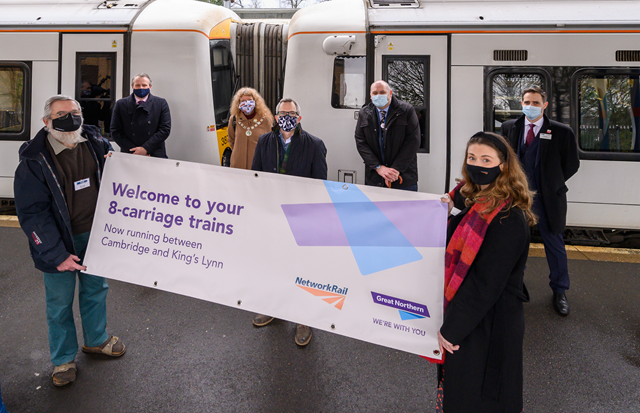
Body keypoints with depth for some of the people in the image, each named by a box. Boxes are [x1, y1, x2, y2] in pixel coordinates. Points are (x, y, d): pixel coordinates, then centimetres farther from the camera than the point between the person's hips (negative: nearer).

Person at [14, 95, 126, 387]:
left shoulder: (96, 144, -2)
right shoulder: (34, 160, -16)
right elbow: (32, 213, -16)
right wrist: (56, 255, -20)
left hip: (95, 235, 5)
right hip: (60, 242, -4)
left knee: (96, 289, 20)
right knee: (60, 302, 10)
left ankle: (96, 339, 44)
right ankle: (63, 359, 31)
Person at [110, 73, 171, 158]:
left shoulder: (161, 103, 5)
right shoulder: (121, 104, 7)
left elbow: (165, 129, -3)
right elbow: (115, 132, 3)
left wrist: (146, 148, -11)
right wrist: (134, 150, -8)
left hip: (155, 155, 0)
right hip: (129, 155, 1)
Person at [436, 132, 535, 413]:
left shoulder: (508, 219, -24)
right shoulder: (476, 201, 4)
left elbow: (486, 283, -24)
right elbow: (454, 250, 12)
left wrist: (451, 328, -19)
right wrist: (449, 212, 0)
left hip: (489, 323, -8)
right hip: (469, 312, 8)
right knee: (457, 387, 23)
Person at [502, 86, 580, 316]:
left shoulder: (561, 132, -6)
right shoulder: (509, 128, 2)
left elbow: (572, 164, 0)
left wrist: (551, 184, -2)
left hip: (546, 198, -2)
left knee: (554, 244, 8)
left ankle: (559, 291, 24)